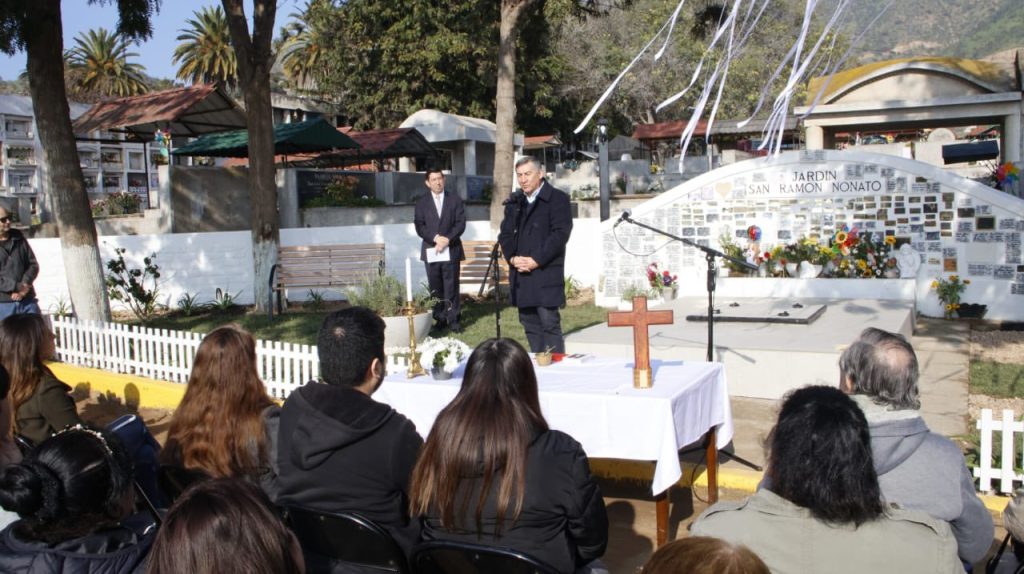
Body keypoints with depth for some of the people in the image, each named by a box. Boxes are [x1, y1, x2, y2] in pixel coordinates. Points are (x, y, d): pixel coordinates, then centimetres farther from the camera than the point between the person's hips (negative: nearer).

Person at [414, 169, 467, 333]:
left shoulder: (455, 199, 7)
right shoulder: (422, 202, 9)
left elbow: (461, 223, 0)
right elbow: (419, 226, 1)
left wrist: (447, 239, -13)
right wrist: (436, 238, -14)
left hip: (451, 250, -1)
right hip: (430, 250, 1)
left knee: (451, 286, -2)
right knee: (435, 287, 3)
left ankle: (453, 319, 2)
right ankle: (440, 318, 10)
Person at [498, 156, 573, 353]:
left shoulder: (557, 198, -2)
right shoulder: (514, 202, 17)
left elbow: (560, 233, -11)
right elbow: (505, 233, 14)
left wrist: (536, 260, -15)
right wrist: (513, 258, -5)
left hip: (546, 273, -6)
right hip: (520, 273, 6)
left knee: (549, 322, -9)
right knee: (529, 323, 8)